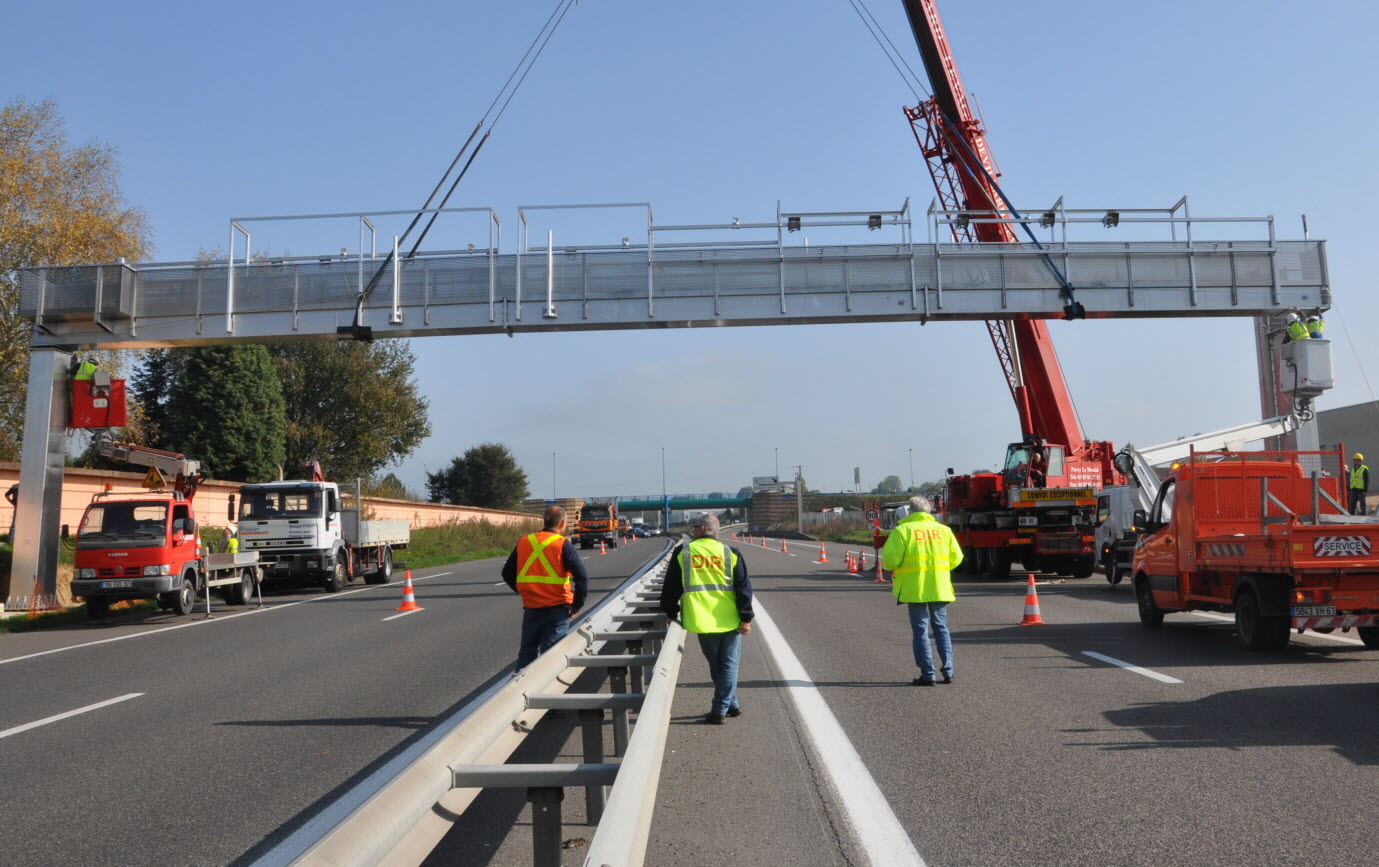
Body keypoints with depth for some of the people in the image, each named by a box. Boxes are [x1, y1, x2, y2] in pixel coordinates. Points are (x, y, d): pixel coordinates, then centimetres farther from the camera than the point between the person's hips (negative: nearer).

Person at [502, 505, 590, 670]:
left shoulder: (523, 542, 5)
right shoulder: (563, 544, -9)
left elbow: (507, 573, 12)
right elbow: (582, 577, -14)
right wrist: (577, 605, -3)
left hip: (530, 608, 4)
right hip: (557, 609, -4)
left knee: (527, 652, 17)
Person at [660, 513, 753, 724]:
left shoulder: (682, 552, 0)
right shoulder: (730, 553, 1)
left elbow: (671, 586, 4)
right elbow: (744, 588, -2)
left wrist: (671, 612, 16)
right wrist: (746, 618, 1)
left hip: (703, 621, 0)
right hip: (730, 620, 0)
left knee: (716, 666, 15)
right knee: (729, 666, 9)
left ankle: (731, 704, 20)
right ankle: (720, 709, 7)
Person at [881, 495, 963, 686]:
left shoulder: (903, 530, -5)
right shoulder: (943, 530, 8)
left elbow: (890, 558, -12)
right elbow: (956, 557, 7)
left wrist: (891, 567, 11)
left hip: (915, 588, -3)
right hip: (940, 588, 4)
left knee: (920, 630, 2)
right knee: (941, 628, 14)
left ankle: (927, 675, 1)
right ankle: (948, 672, 11)